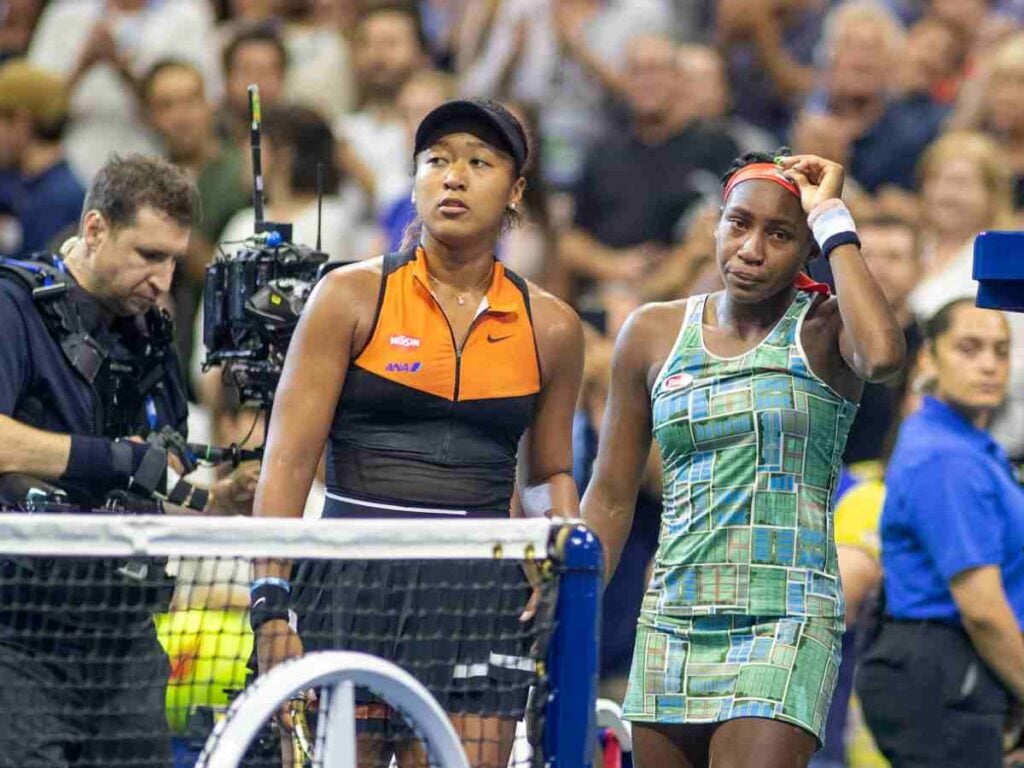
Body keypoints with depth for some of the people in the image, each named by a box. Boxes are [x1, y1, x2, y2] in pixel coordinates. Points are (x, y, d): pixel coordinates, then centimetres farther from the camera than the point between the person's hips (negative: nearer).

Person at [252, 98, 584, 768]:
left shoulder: (550, 328, 9)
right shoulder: (352, 298, 1)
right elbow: (288, 460, -2)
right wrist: (271, 604, -10)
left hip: (484, 591, 2)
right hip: (352, 584, -2)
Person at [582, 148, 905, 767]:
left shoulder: (823, 328, -1)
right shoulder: (654, 334, 10)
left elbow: (884, 355, -27)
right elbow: (611, 498, 15)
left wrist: (833, 222, -16)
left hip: (785, 624, -5)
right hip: (671, 623, 5)